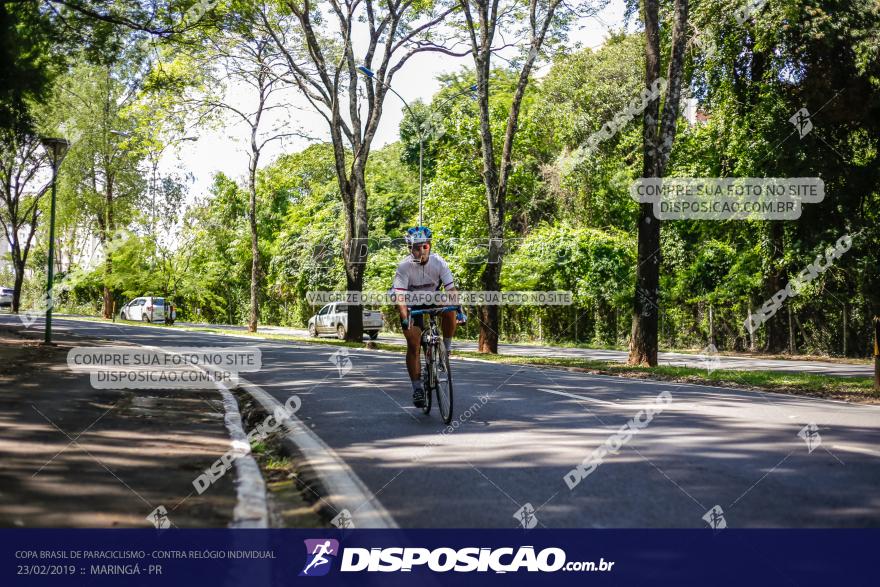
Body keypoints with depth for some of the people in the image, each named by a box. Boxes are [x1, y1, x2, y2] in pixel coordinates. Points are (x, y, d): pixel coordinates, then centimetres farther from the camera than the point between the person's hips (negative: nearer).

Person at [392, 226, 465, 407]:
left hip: (434, 299, 2)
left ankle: (447, 345, -7)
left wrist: (460, 310, -38)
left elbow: (450, 289, -24)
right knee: (413, 344, -12)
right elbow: (400, 295, -32)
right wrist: (404, 319, -45)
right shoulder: (404, 266, -26)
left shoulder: (439, 262, -21)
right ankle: (417, 388, -2)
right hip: (413, 305, -2)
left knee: (450, 310, -31)